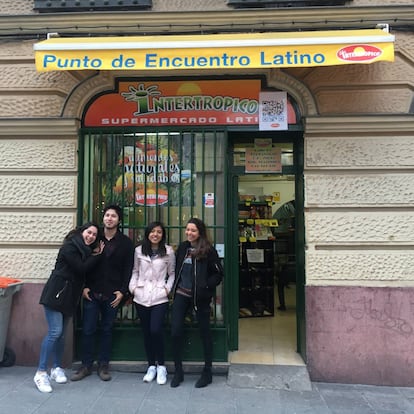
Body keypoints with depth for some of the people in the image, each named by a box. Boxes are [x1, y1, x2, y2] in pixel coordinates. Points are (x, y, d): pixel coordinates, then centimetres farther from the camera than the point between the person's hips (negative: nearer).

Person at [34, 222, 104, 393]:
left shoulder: (85, 251, 15)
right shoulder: (69, 247, -10)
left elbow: (88, 269, 8)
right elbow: (81, 268, -17)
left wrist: (96, 255, -5)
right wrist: (98, 256, -7)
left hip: (70, 297, 7)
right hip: (56, 293, -7)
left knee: (61, 333, 11)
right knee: (55, 331, -13)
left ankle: (57, 368, 22)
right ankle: (41, 372, -5)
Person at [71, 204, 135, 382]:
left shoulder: (126, 242, 1)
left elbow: (128, 269, 0)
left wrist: (122, 291, -7)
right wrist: (85, 286, -3)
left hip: (112, 294, -1)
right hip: (92, 293, 1)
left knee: (107, 330, 9)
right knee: (88, 330, 5)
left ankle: (103, 365, 23)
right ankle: (86, 365, 21)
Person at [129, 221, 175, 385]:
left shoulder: (168, 251, 1)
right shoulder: (139, 251, 7)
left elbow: (172, 273, 6)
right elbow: (135, 271, 12)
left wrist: (168, 288, -6)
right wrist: (133, 287, 0)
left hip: (159, 298, -3)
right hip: (141, 297, 3)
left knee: (156, 330, -12)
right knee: (146, 332, 9)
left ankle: (161, 366, 9)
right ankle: (151, 366, 25)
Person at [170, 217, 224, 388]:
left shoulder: (208, 250, -8)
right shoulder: (182, 247, 7)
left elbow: (218, 274, -6)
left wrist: (206, 286, -17)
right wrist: (174, 287, 8)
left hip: (200, 297, -4)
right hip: (181, 294, 5)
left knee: (204, 332, 9)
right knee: (175, 332, 3)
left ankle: (207, 372, 25)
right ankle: (178, 371, 20)